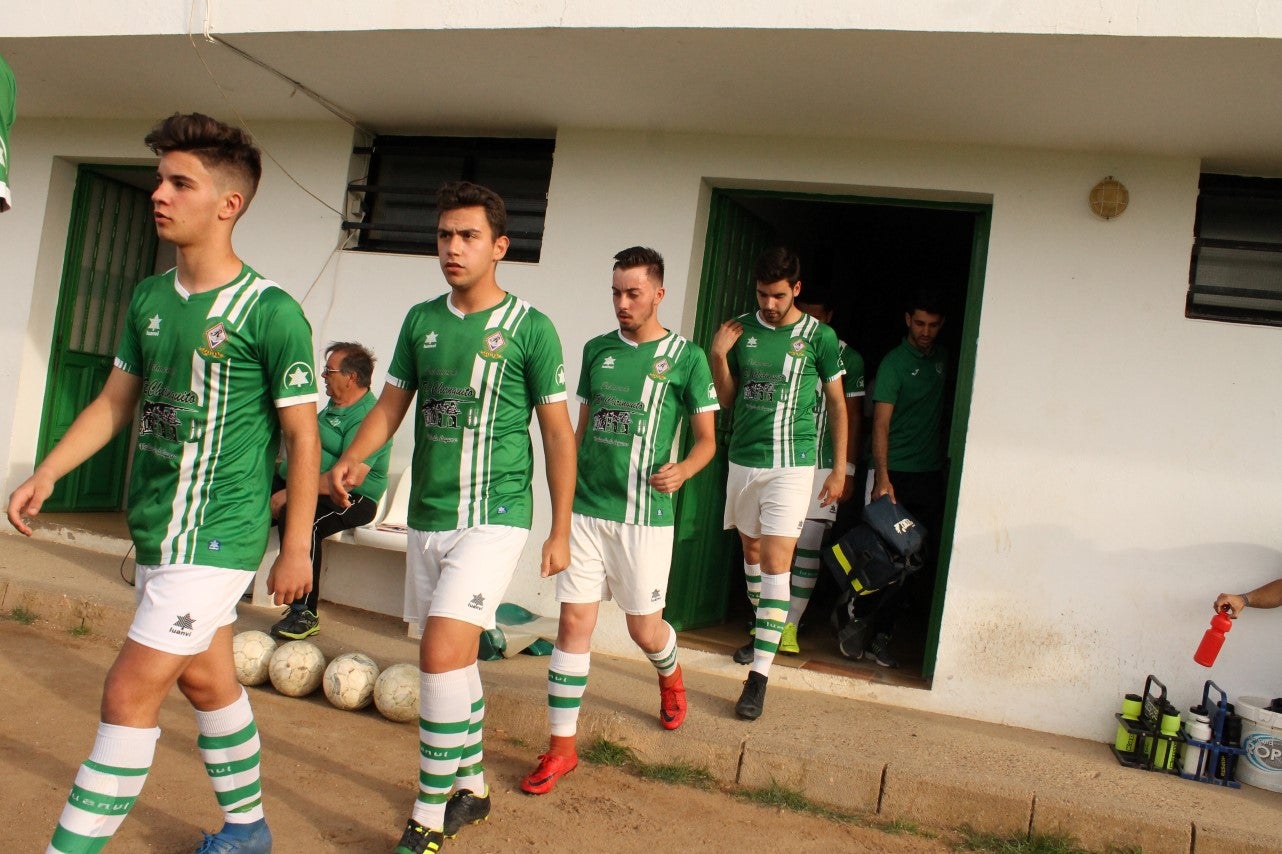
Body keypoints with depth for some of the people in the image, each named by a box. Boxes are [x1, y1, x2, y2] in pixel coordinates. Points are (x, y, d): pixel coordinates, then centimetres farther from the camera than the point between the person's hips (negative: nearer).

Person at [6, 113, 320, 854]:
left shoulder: (272, 311, -14)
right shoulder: (149, 298, 6)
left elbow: (303, 437, -12)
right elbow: (116, 402, 15)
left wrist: (296, 549, -10)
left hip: (218, 536, -7)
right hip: (157, 529, 7)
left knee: (130, 694, -6)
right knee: (207, 681, 19)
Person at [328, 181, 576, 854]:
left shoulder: (530, 328, -6)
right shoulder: (421, 320, 8)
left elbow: (558, 433, -3)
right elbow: (391, 404, 13)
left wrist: (561, 532, -3)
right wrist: (350, 460, -7)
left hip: (492, 518, -5)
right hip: (426, 517, 6)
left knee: (441, 655, -16)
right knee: (458, 656, 16)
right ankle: (470, 787, 34)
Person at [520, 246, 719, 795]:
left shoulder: (686, 357, -3)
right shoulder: (597, 350, 9)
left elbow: (706, 438, -1)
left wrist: (682, 470, -21)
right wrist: (567, 491, 15)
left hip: (643, 515, -3)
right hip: (586, 509, 3)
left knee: (644, 628, 9)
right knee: (574, 623, 1)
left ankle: (670, 677, 45)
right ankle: (561, 747, 11)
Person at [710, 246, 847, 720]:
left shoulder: (819, 336, -3)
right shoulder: (741, 330, 4)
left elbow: (837, 405, 4)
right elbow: (727, 400, 10)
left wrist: (840, 468, 3)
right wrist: (718, 356, -7)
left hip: (791, 464, -4)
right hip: (743, 459, 4)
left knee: (775, 563, -9)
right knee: (751, 551, 16)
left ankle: (758, 676, -8)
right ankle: (763, 634, 38)